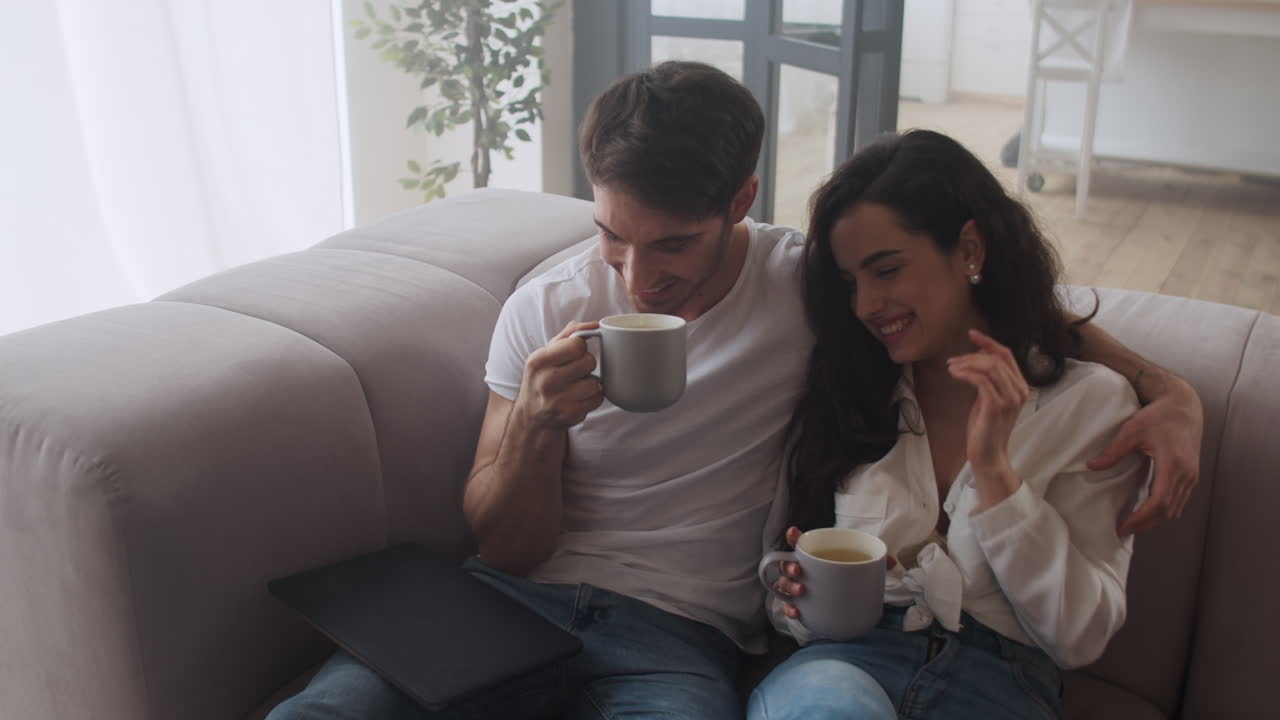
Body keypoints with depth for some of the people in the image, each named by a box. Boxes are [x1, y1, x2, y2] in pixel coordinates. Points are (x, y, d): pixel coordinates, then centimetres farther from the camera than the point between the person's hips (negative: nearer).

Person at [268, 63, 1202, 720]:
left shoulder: (808, 283, -1)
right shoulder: (546, 308, 2)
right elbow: (507, 546, 4)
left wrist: (1166, 389, -2)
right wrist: (535, 423, -16)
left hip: (679, 634, -1)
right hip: (518, 600, 2)